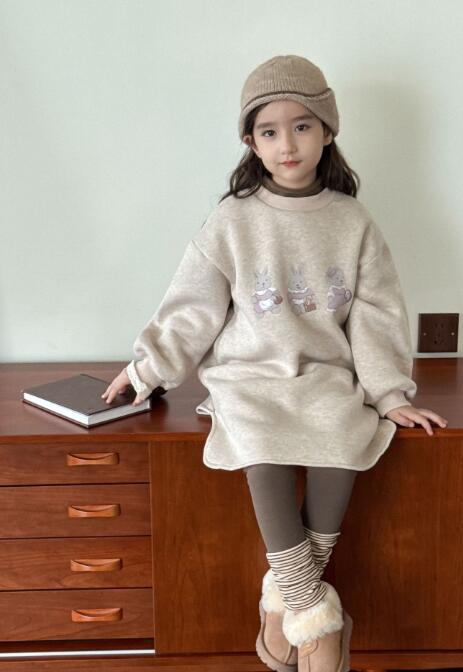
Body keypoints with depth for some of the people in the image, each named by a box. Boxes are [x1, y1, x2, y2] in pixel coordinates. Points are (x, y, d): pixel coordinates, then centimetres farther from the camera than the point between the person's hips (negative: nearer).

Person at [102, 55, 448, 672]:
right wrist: (145, 370, 4)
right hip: (248, 374, -1)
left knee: (343, 437, -29)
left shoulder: (353, 222, 3)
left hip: (327, 375, 1)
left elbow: (376, 315, 4)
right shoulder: (231, 222, -1)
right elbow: (191, 309, 4)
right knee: (262, 443, -32)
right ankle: (315, 614, -20)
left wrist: (390, 395, 0)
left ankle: (284, 603, -13)